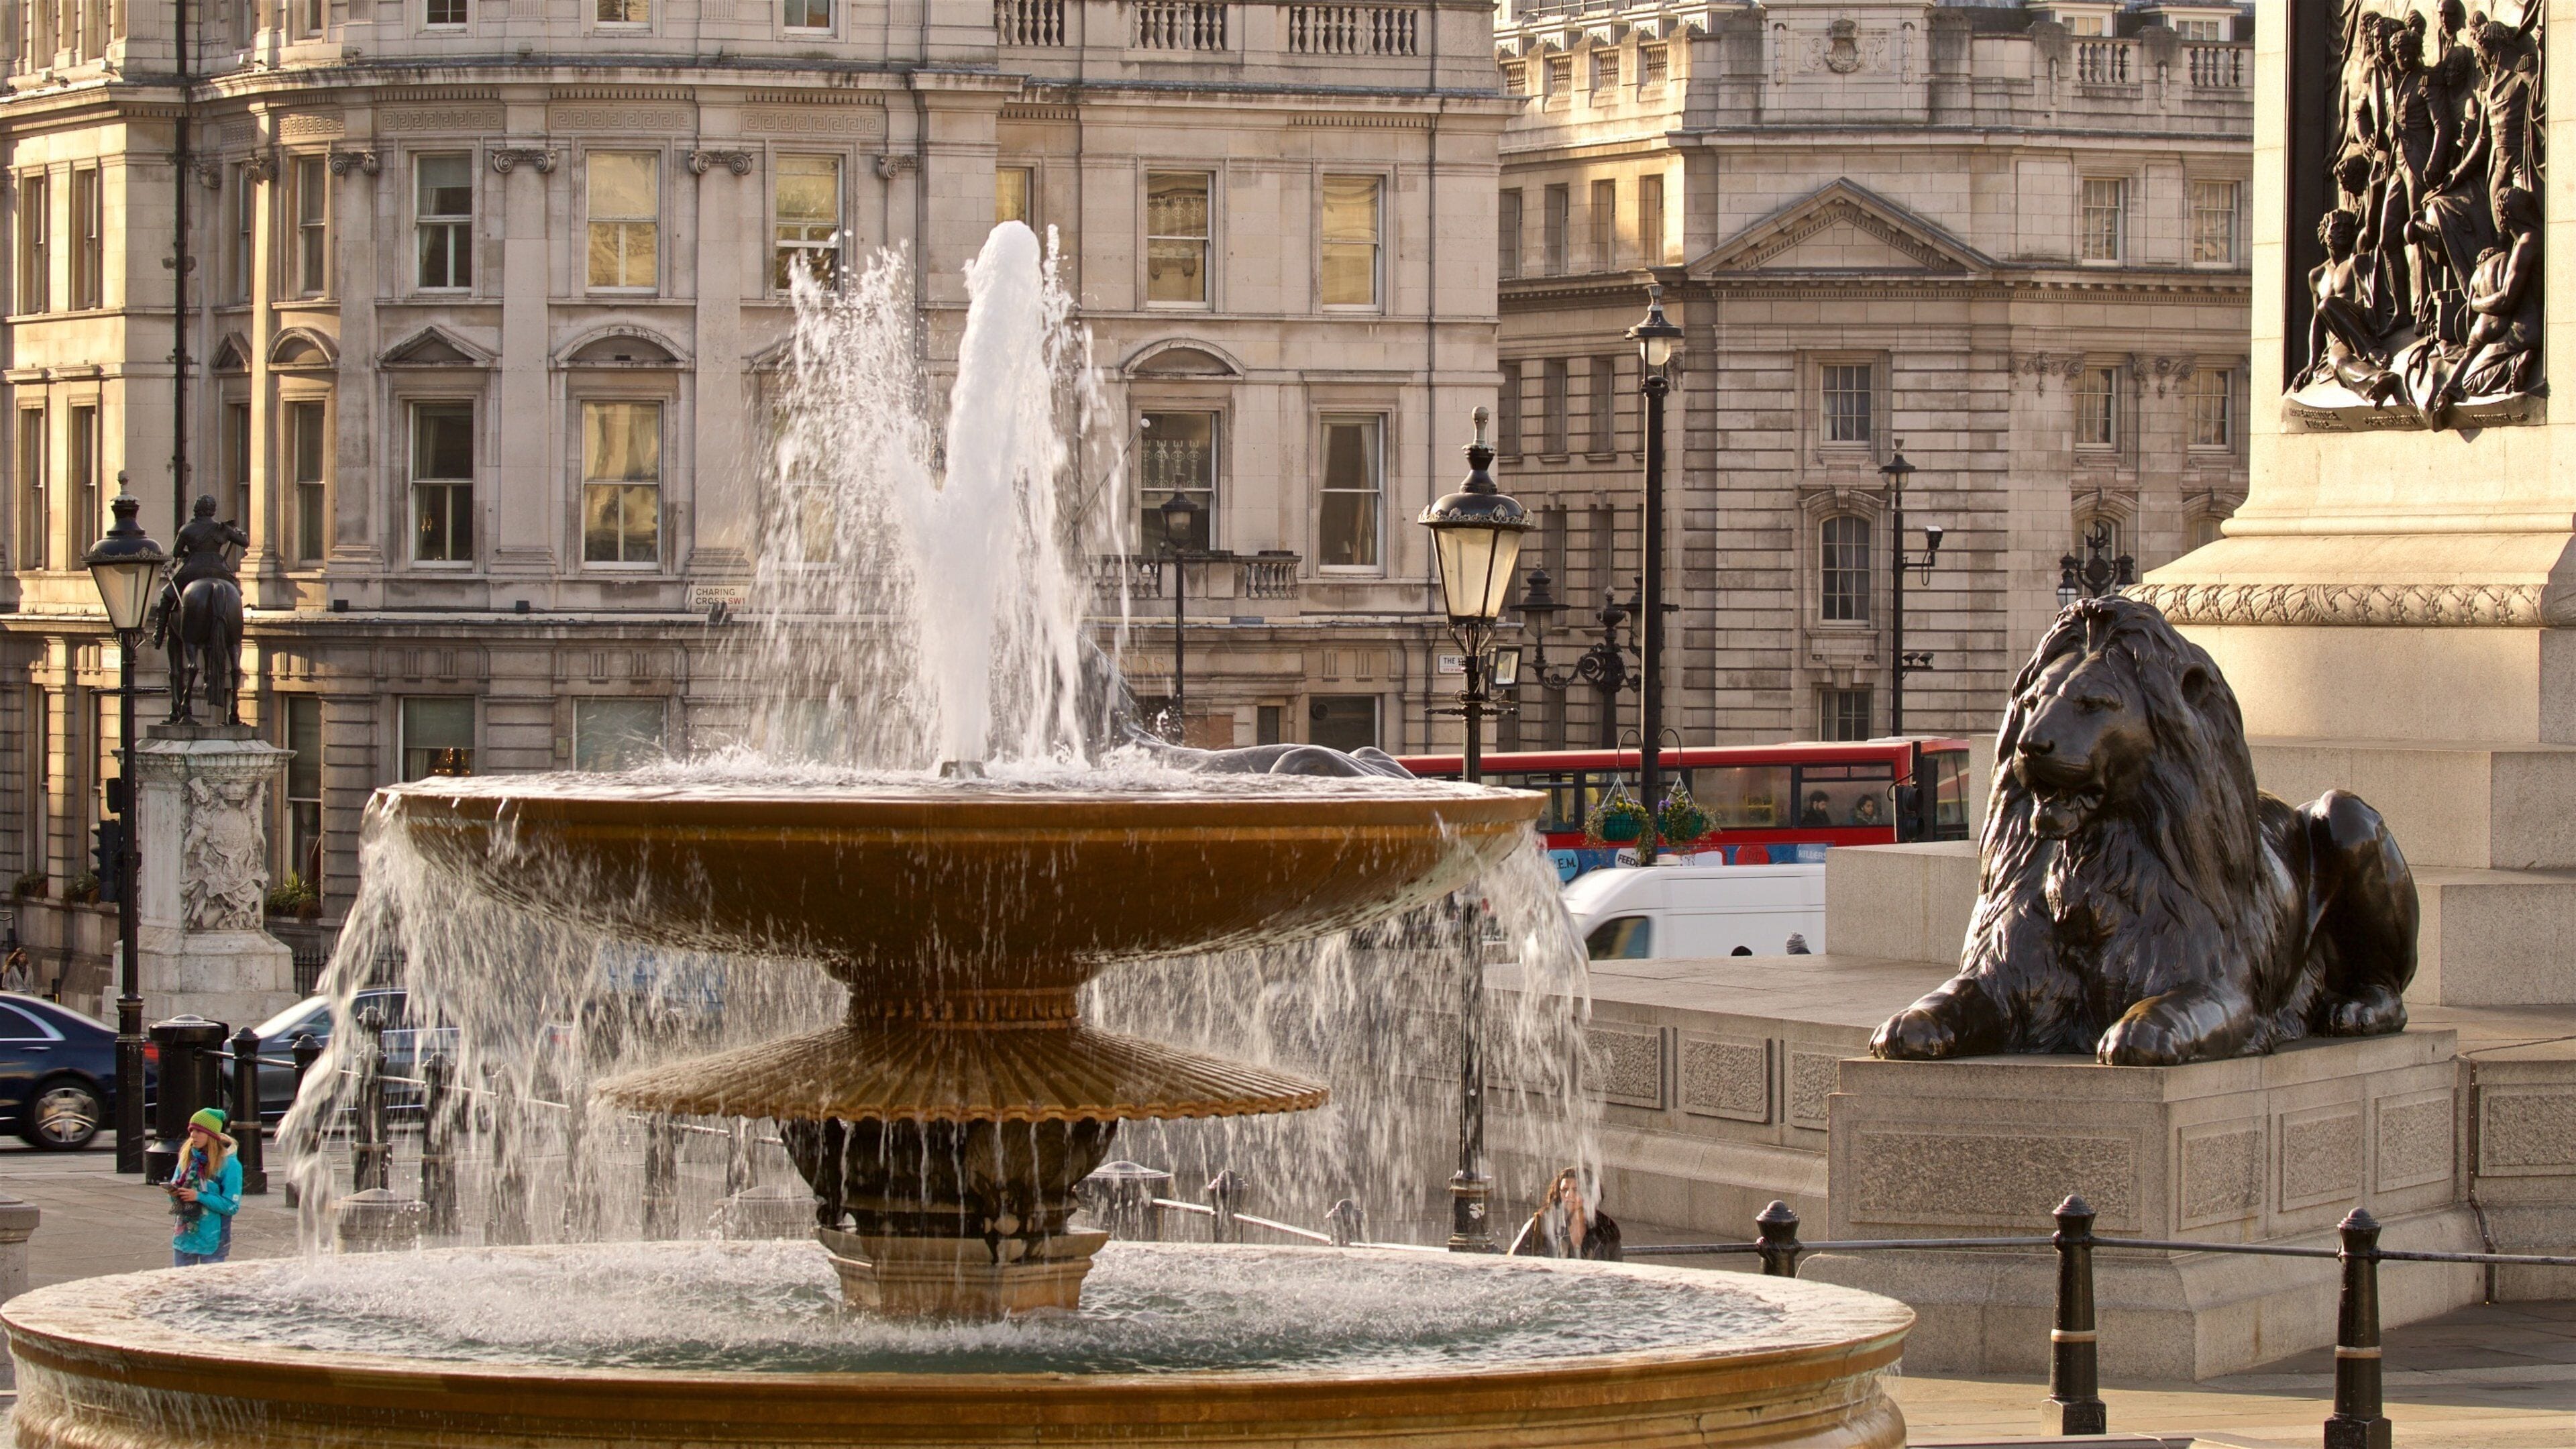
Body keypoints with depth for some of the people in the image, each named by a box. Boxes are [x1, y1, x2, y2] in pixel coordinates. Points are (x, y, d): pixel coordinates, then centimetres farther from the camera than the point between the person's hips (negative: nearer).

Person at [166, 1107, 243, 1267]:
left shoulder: (229, 1164, -11)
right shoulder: (187, 1158, 6)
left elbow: (232, 1206, -14)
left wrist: (199, 1197, -21)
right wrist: (174, 1192, -11)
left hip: (212, 1241, -5)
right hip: (184, 1236, 5)